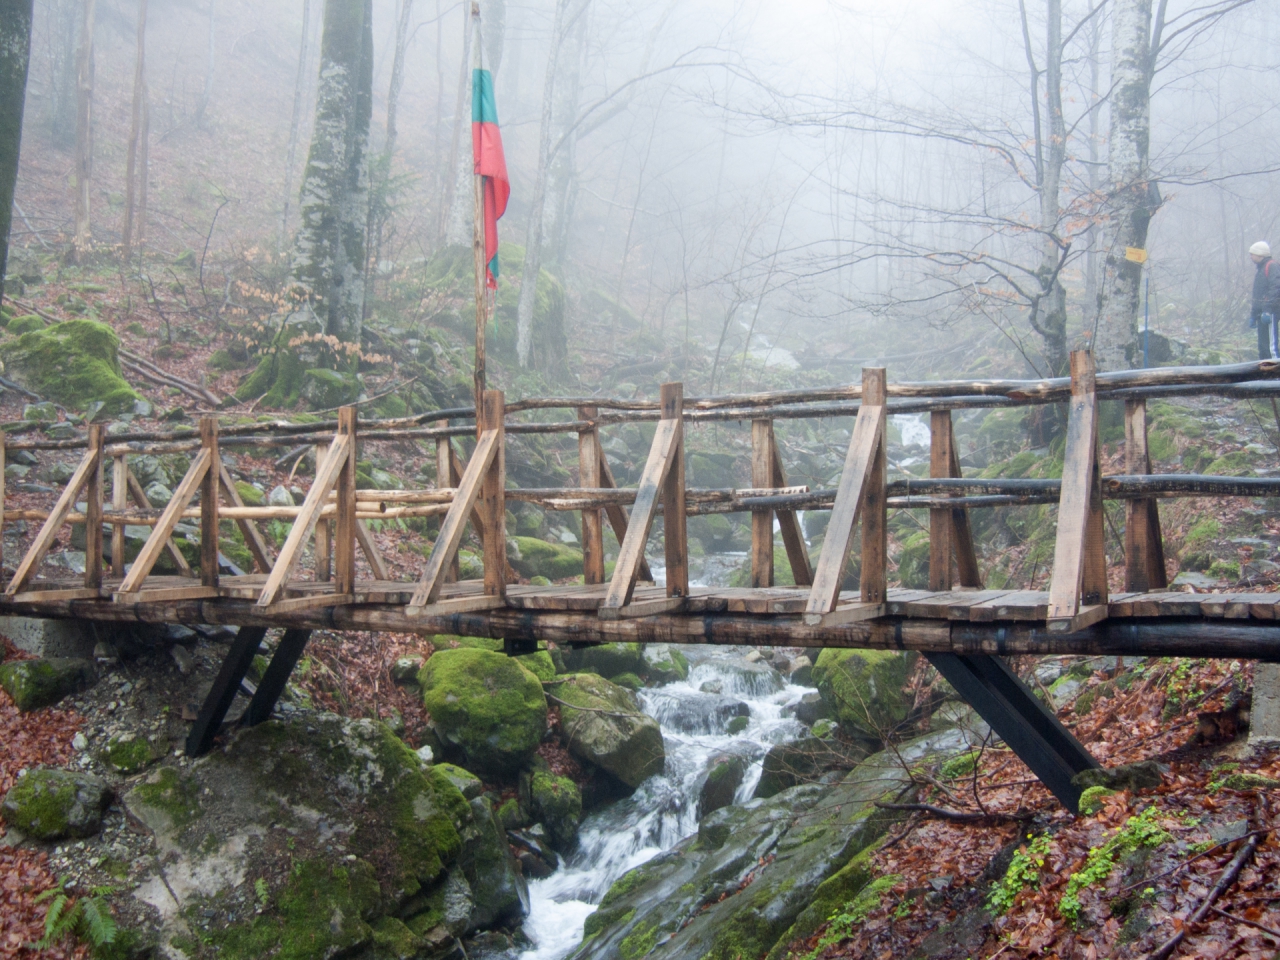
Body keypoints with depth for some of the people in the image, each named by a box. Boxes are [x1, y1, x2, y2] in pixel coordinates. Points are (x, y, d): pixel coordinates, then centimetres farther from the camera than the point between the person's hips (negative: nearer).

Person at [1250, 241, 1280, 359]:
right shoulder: (1259, 268, 21)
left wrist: (1268, 309, -26)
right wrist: (1253, 314, 24)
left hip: (1270, 311, -10)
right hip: (1261, 311, 10)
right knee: (1262, 345, 12)